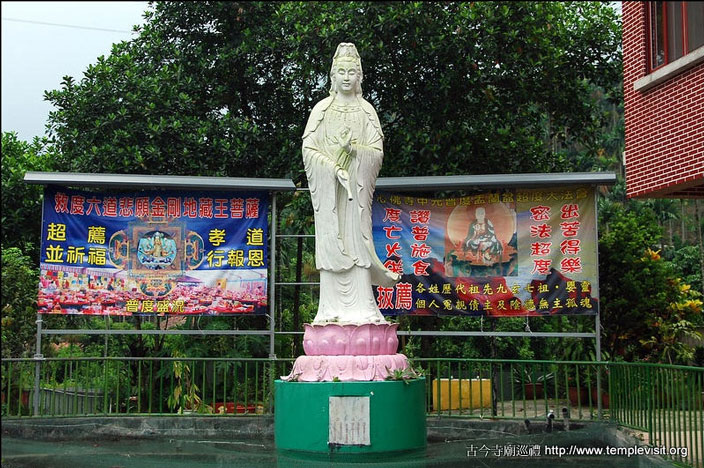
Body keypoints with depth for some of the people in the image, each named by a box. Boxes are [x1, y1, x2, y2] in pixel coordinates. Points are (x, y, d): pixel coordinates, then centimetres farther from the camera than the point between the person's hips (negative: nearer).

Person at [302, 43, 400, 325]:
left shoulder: (366, 110, 9)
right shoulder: (321, 109, 6)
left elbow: (378, 151, 3)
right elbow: (309, 148, -1)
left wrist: (355, 149, -17)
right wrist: (333, 168, -14)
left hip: (357, 187, 1)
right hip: (328, 185, -1)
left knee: (356, 238, -4)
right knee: (330, 241, -3)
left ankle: (360, 309, -3)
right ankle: (332, 310, -2)